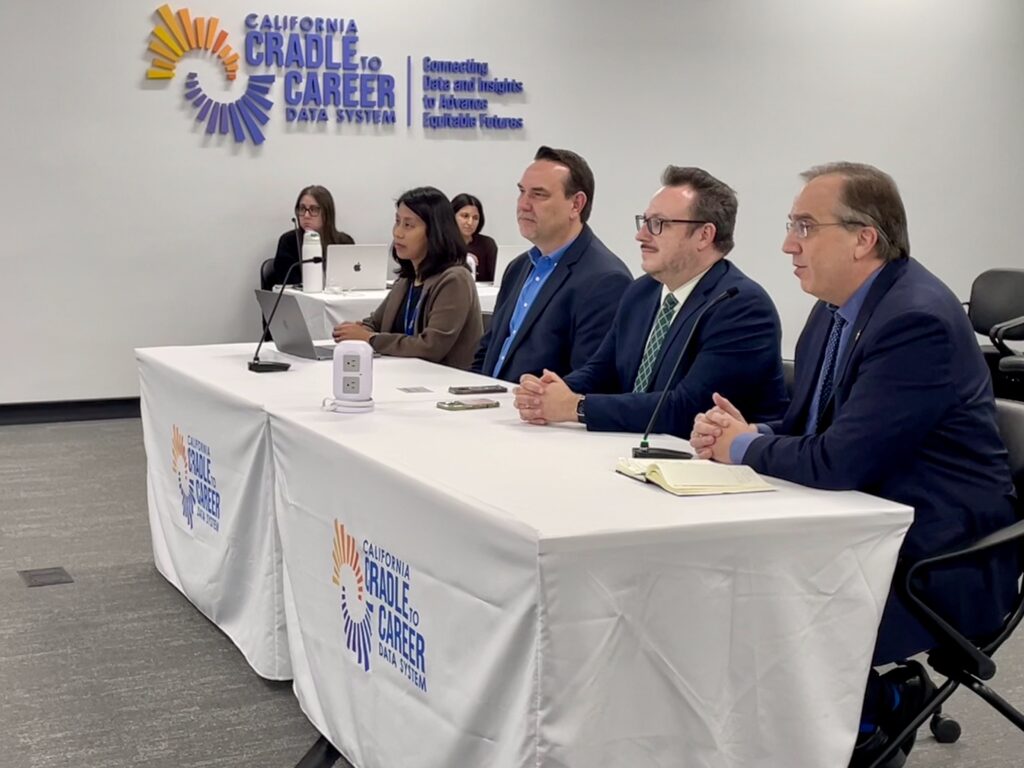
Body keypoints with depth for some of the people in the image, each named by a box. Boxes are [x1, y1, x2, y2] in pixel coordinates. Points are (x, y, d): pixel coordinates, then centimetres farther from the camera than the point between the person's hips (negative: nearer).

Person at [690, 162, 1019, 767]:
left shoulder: (918, 320, -23)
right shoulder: (835, 310, 7)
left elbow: (838, 463, -27)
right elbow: (803, 429, 15)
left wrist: (744, 447, -11)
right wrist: (741, 432, -6)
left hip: (937, 562, -9)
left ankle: (880, 698, 7)